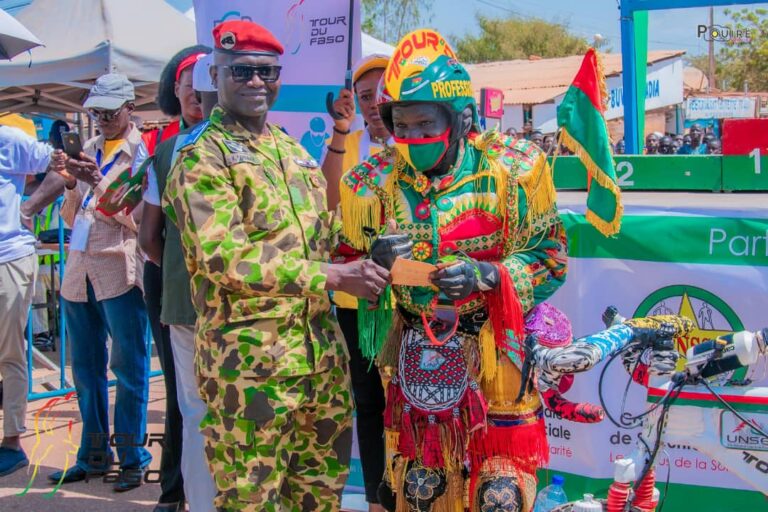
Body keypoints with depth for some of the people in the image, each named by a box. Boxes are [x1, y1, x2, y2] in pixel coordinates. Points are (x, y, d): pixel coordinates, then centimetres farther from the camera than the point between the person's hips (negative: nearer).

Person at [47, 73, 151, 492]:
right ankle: (94, 454, 25)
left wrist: (98, 182, -19)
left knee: (128, 369, 0)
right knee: (85, 369, 13)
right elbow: (70, 217, 17)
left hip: (118, 272, -7)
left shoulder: (141, 151, -3)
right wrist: (72, 186, -2)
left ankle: (132, 458, 10)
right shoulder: (89, 150, 15)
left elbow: (138, 217, -11)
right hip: (79, 272, 7)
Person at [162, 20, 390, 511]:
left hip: (323, 349, 7)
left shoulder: (293, 149, 16)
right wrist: (333, 275, -21)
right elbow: (225, 258, -20)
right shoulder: (202, 158, -8)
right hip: (248, 358, -7)